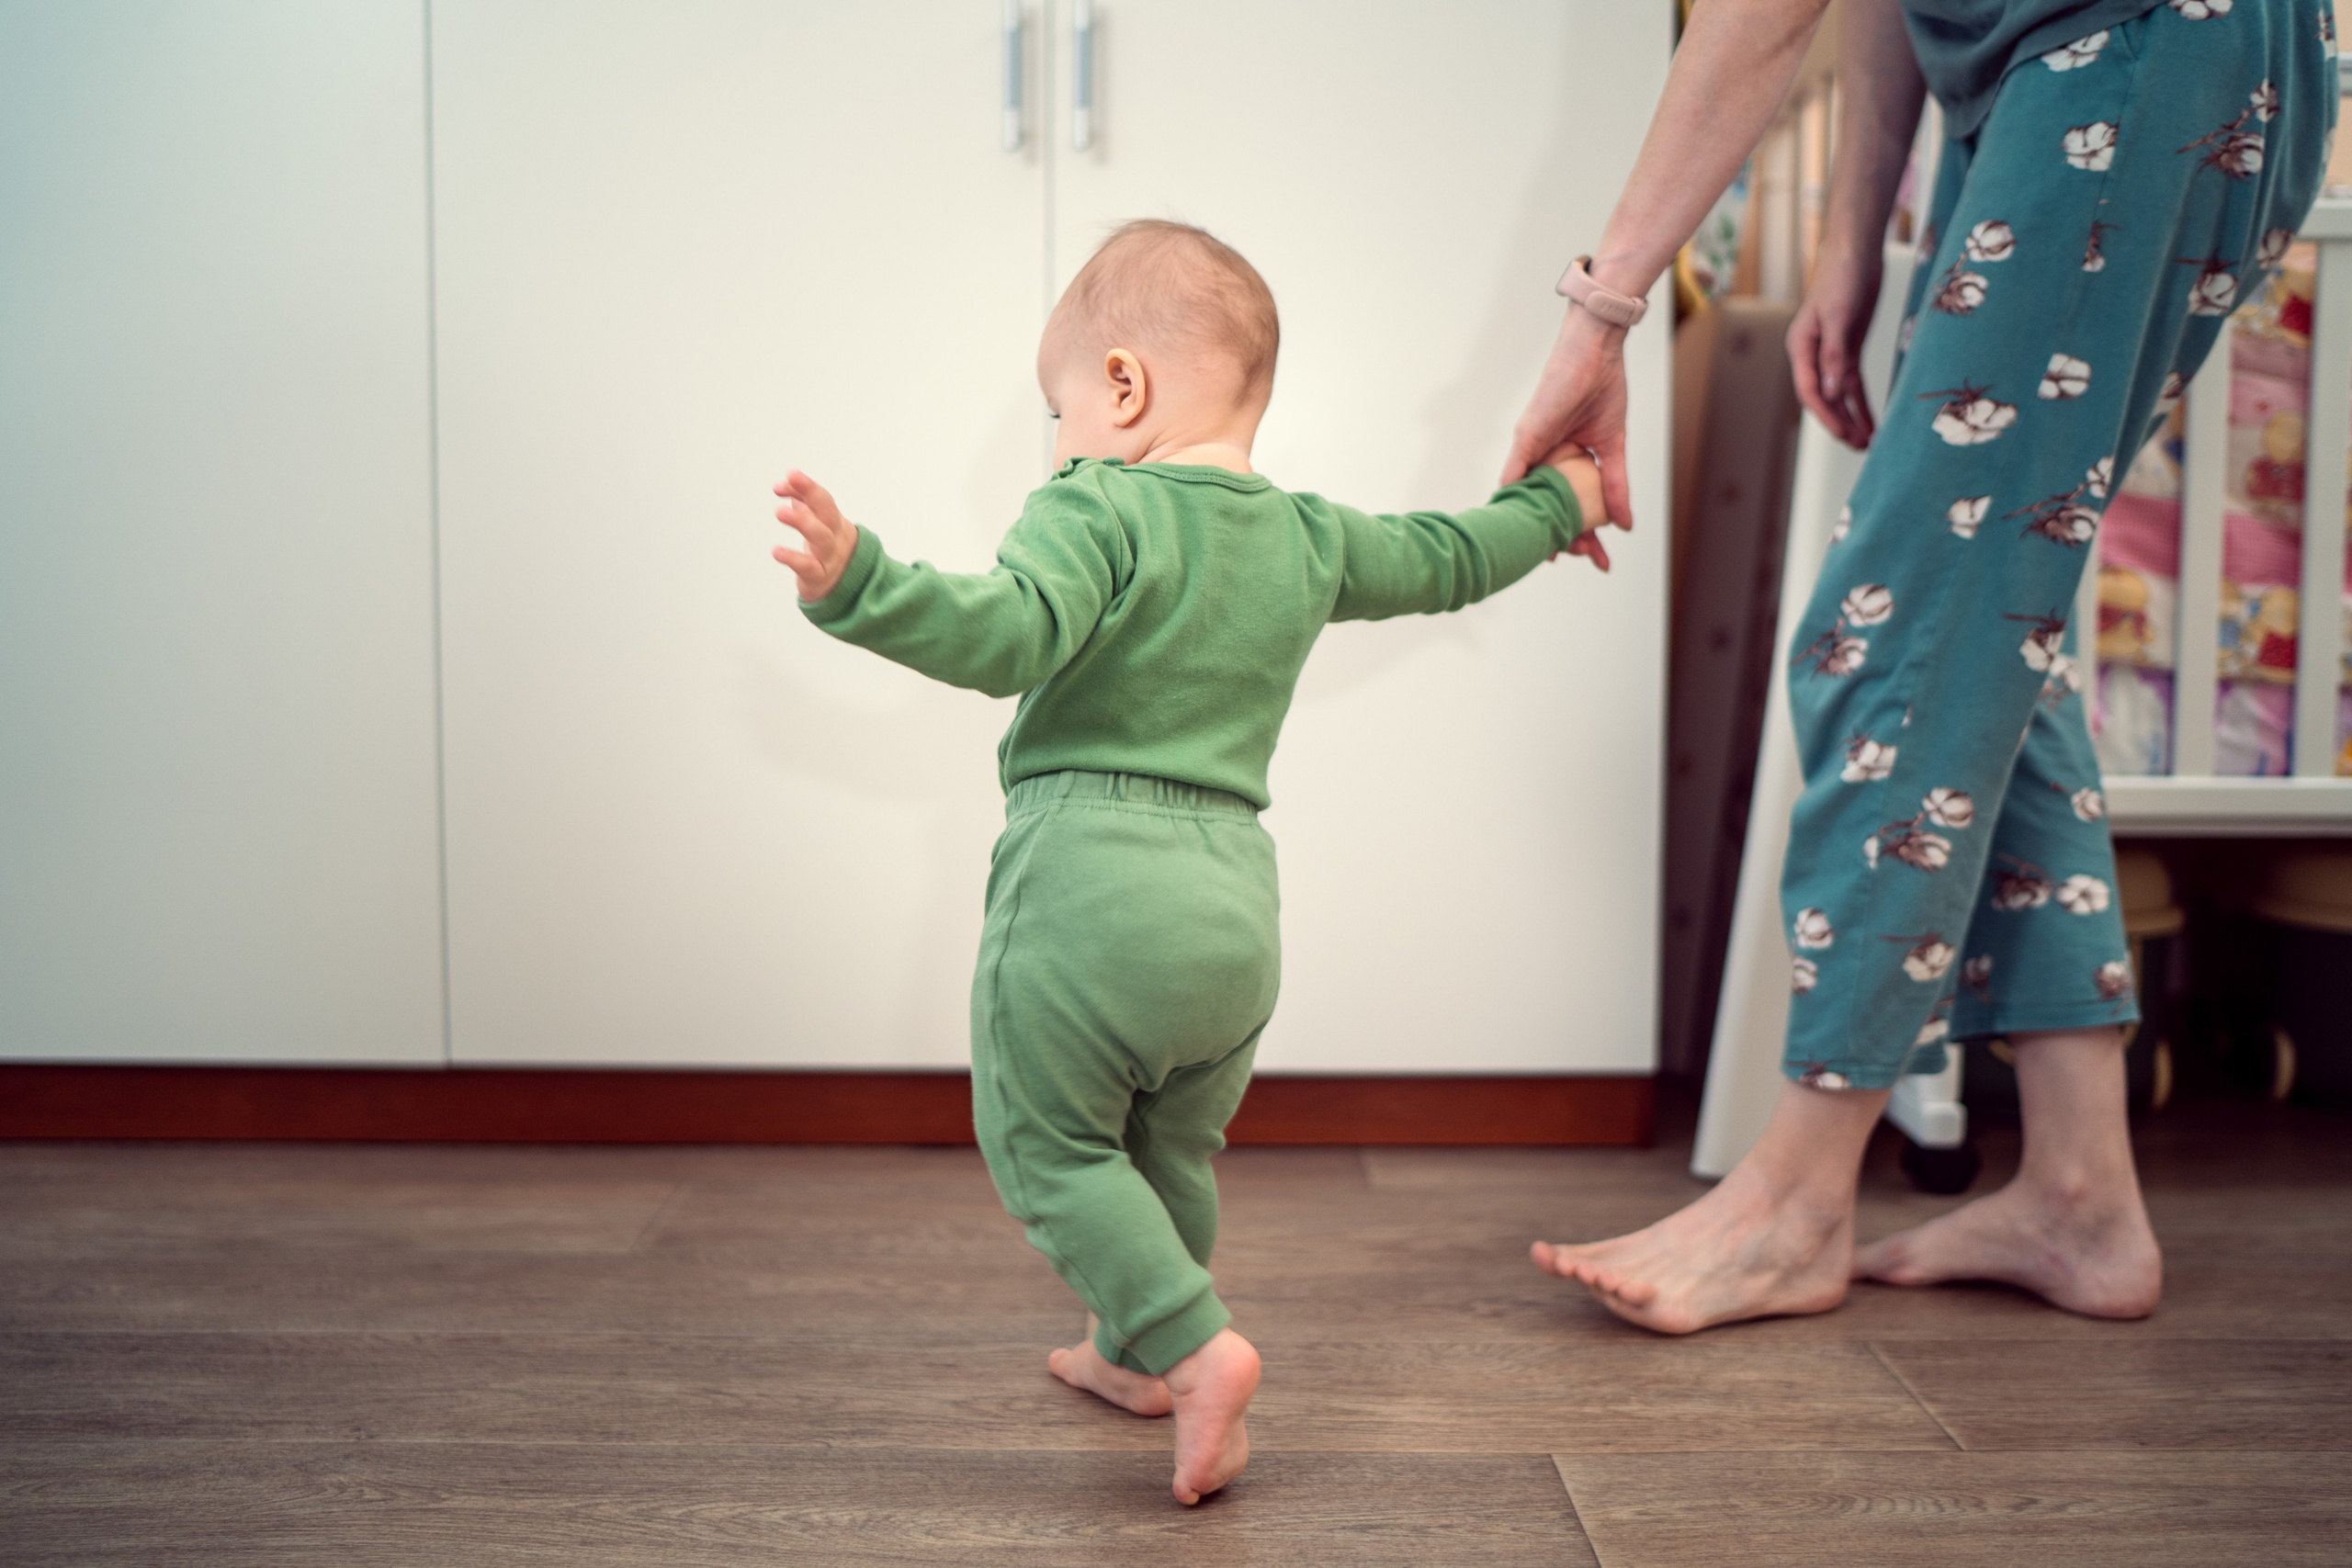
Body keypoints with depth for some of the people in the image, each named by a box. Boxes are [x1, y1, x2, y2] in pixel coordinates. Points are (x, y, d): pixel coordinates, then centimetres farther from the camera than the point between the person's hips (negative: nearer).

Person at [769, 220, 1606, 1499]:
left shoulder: (1096, 508, -7)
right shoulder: (1308, 539, 14)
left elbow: (1008, 634, -24)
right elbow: (1444, 561, 29)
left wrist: (859, 584, -32)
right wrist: (1554, 502, 47)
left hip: (1086, 884, -7)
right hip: (1235, 901, 7)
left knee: (1048, 1146, 7)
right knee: (1172, 1153, 24)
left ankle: (1196, 1348, -4)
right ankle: (1133, 1353, 39)